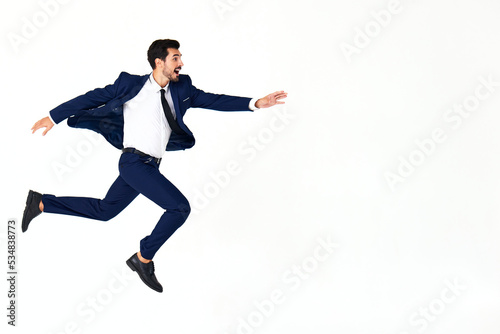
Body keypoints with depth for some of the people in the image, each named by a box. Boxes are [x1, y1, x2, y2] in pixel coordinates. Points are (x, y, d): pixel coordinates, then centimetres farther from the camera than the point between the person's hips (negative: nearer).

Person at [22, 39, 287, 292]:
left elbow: (213, 101, 3)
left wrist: (255, 103, -6)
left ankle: (40, 203, 28)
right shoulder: (131, 84, -7)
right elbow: (94, 97, -1)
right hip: (134, 163, -7)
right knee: (180, 207, -16)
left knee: (104, 211, 16)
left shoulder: (181, 89, 7)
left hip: (150, 167, 7)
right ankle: (143, 258, 0)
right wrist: (54, 117, 3)